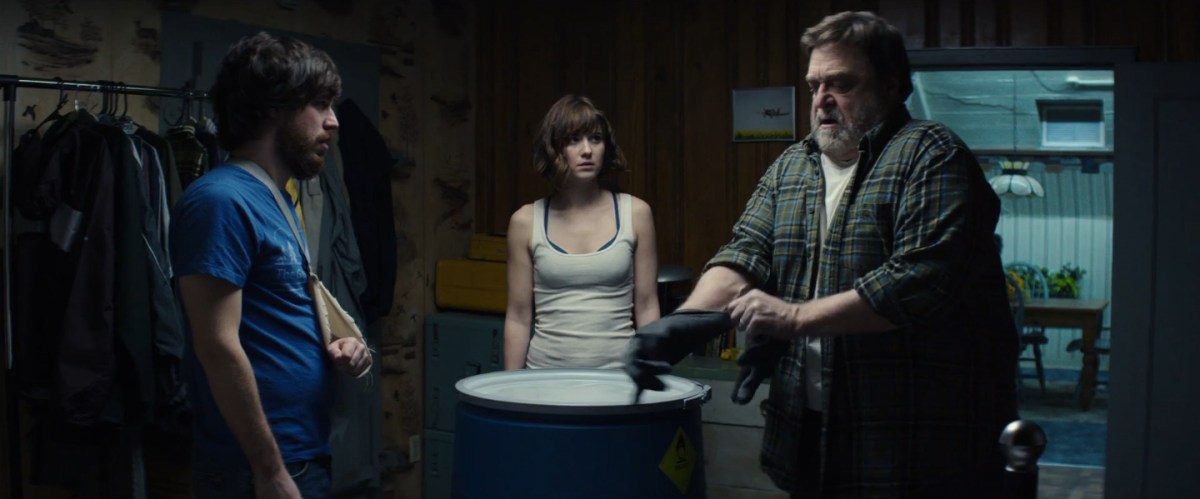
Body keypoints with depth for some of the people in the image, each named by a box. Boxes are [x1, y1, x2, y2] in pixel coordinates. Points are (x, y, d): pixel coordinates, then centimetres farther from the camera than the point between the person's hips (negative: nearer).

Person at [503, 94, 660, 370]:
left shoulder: (635, 214, 0)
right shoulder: (526, 221, 0)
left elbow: (646, 307, 2)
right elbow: (518, 317, 3)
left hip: (618, 374, 0)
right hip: (546, 372, 0)